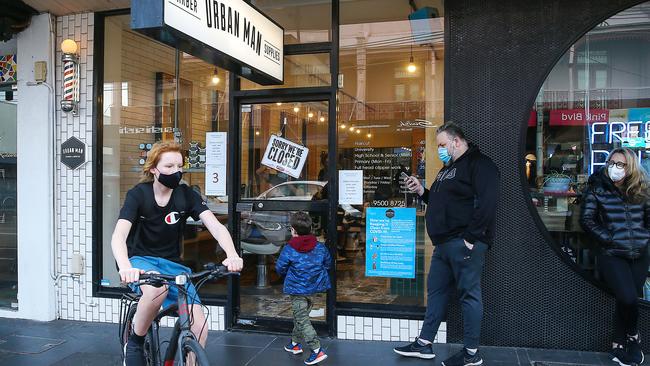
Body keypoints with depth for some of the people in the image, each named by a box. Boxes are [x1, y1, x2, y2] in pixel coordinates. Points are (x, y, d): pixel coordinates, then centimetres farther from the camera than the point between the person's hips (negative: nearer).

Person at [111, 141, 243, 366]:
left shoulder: (187, 195, -5)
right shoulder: (138, 194, -11)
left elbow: (215, 226, -17)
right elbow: (119, 237, -24)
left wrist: (232, 254, -37)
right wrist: (125, 268, -45)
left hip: (172, 264, 3)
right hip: (141, 261, -2)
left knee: (199, 328, -16)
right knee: (157, 288, -38)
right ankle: (134, 343, -10)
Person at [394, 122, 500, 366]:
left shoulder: (479, 164, -10)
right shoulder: (448, 168, 21)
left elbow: (486, 203, -20)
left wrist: (471, 238, -21)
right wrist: (421, 191, 11)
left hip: (464, 244, -10)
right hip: (444, 243, 10)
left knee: (469, 295, 0)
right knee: (436, 291, 13)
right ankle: (424, 345, 23)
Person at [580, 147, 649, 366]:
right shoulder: (597, 188, 1)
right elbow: (586, 219, -3)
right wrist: (609, 238, -11)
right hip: (611, 254, -3)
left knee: (627, 299, 4)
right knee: (629, 299, -18)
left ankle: (619, 346, 22)